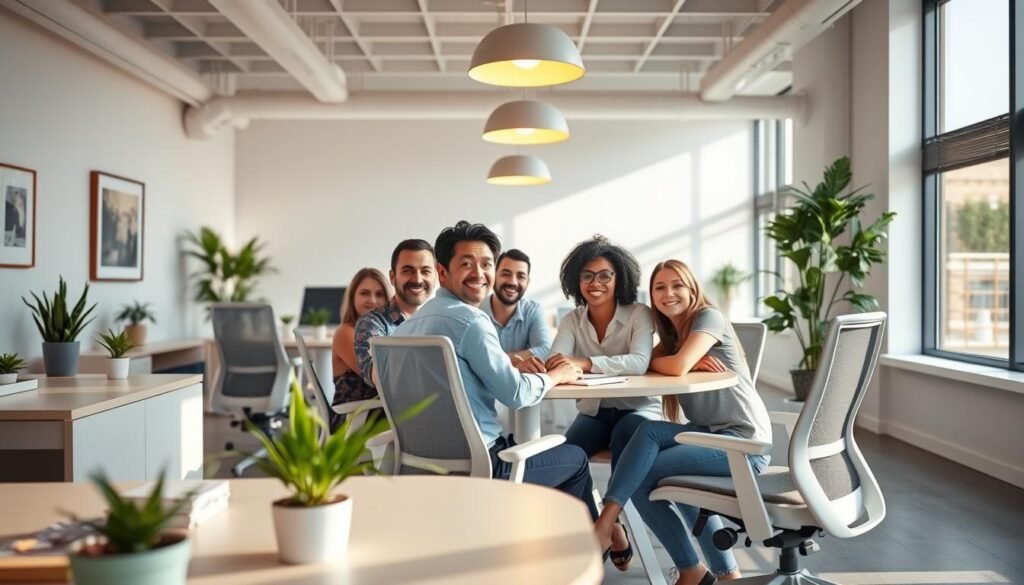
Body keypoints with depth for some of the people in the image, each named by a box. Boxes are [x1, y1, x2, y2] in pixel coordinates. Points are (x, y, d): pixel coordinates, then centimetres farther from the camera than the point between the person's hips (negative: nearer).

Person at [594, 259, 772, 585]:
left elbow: (677, 367, -22)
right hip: (711, 434, 7)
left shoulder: (709, 317, -7)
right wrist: (693, 362, -13)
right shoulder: (671, 333, 17)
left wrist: (651, 361, -1)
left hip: (745, 443, -7)